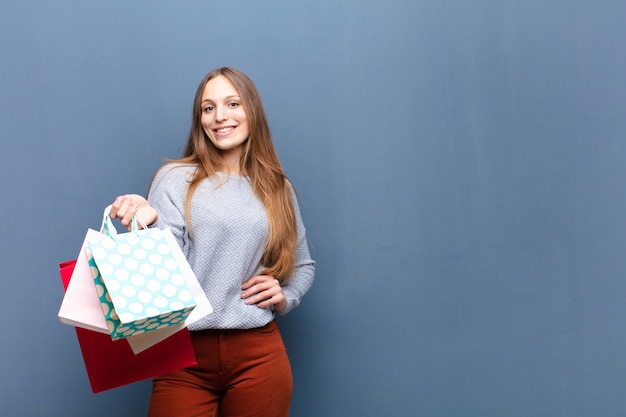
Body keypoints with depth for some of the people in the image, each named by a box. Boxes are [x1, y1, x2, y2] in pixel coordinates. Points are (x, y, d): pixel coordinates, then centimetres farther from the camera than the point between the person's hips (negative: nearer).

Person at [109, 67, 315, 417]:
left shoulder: (278, 189, 10)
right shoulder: (175, 179, 1)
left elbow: (304, 265, 21)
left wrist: (286, 296, 2)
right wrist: (150, 223, -23)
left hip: (258, 353, 2)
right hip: (185, 352, -2)